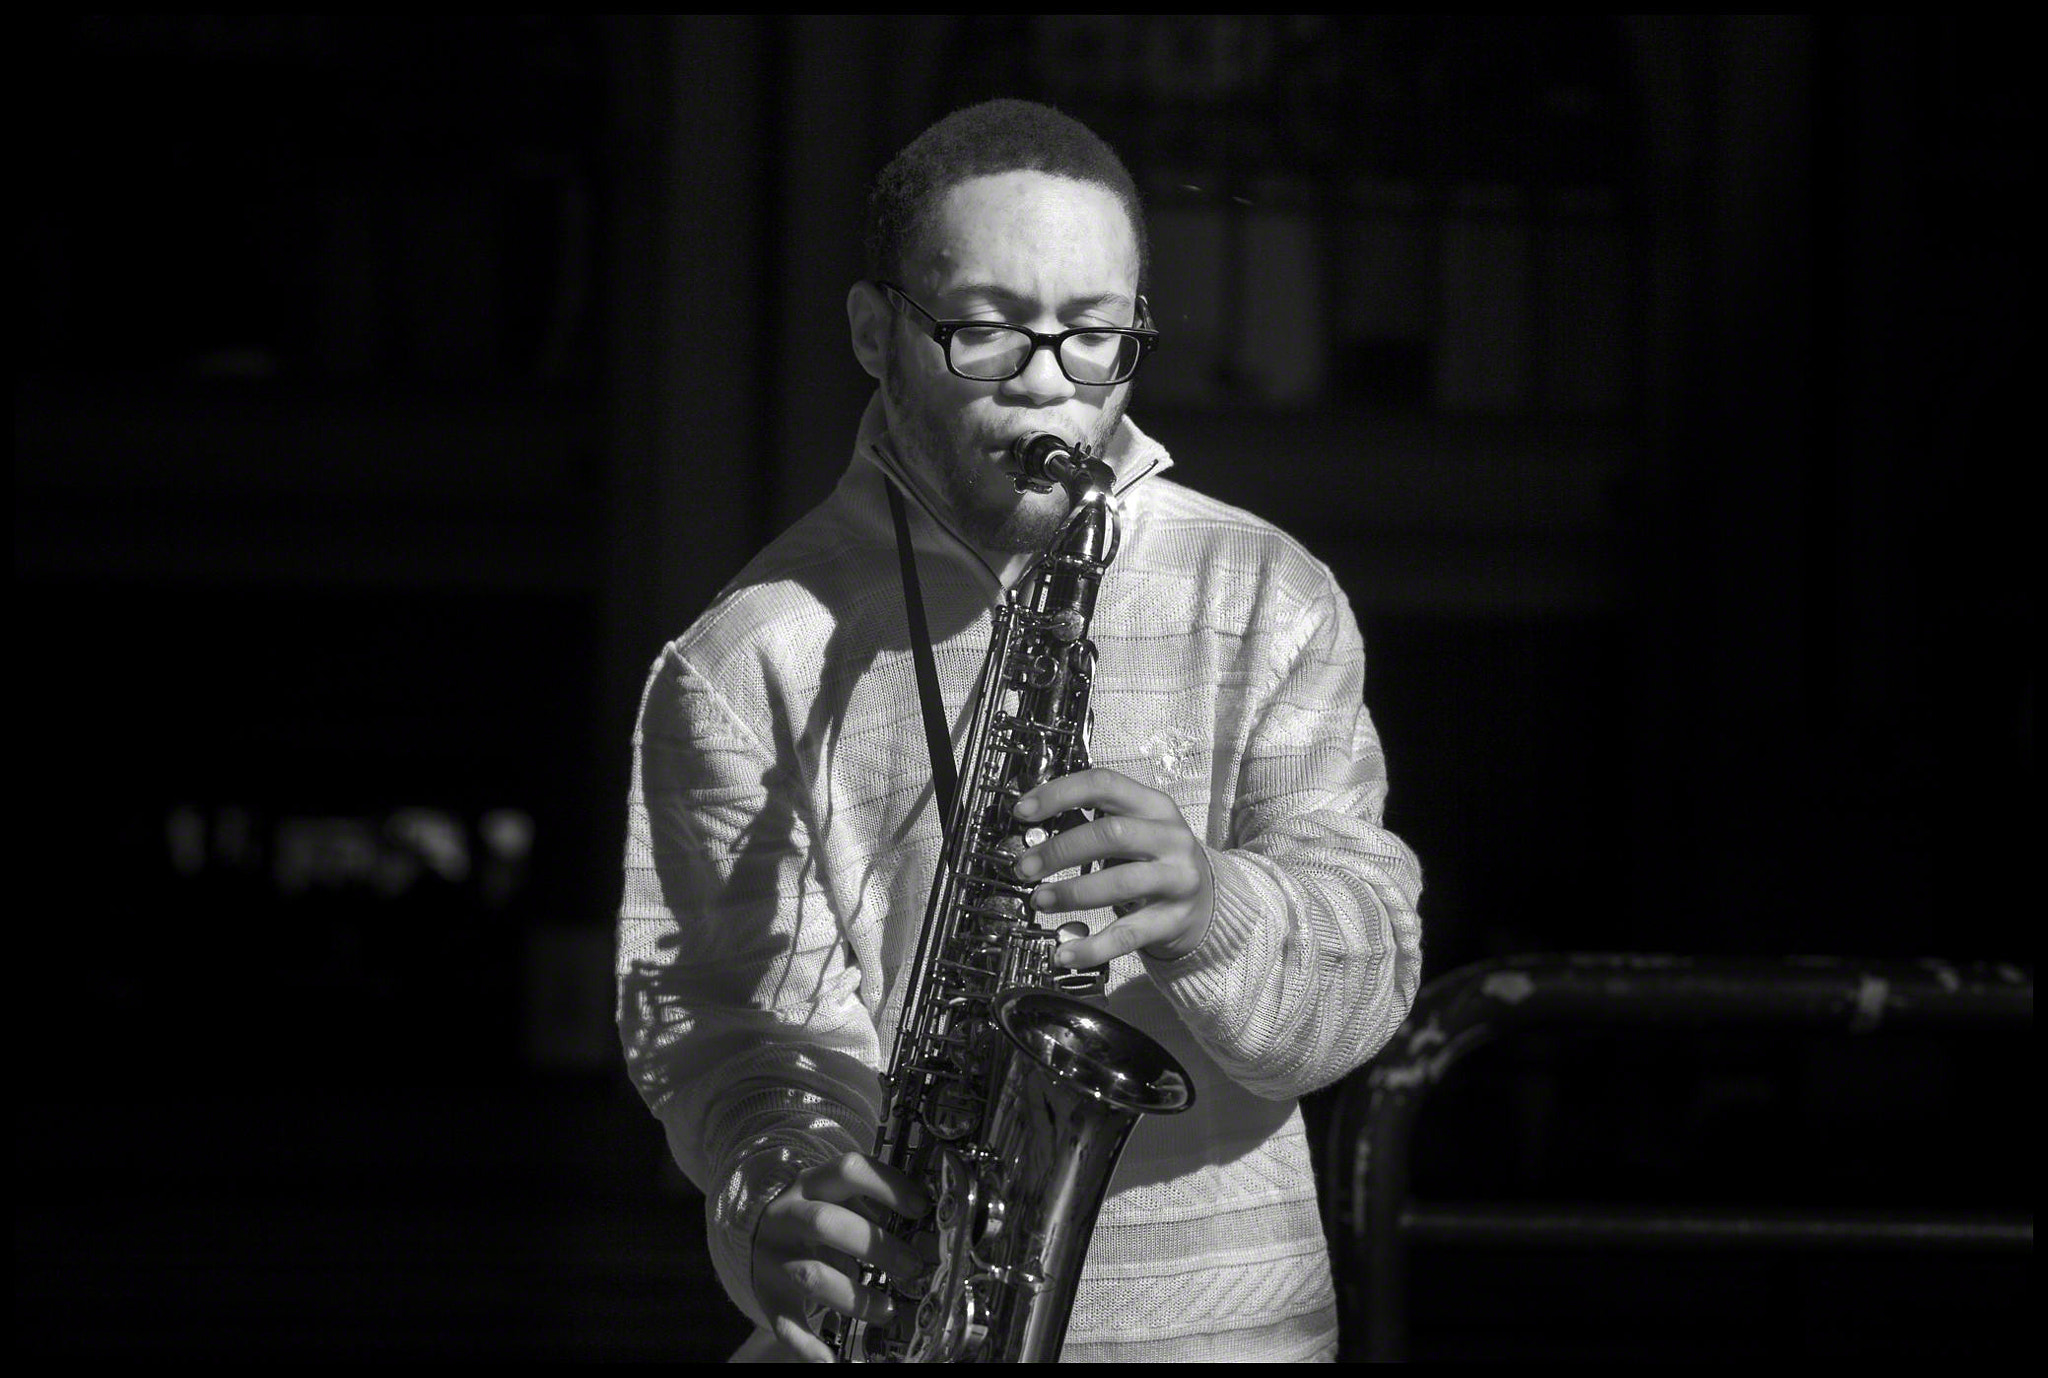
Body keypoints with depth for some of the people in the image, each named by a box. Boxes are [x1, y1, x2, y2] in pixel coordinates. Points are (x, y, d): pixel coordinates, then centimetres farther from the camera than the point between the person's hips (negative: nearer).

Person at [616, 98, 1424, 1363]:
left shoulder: (1268, 604, 8)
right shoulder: (753, 653, 4)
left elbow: (1366, 971, 1)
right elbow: (727, 1010, -2)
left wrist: (1213, 914, -20)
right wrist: (782, 1188, -23)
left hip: (1212, 1308, 1)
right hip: (880, 1317, 0)